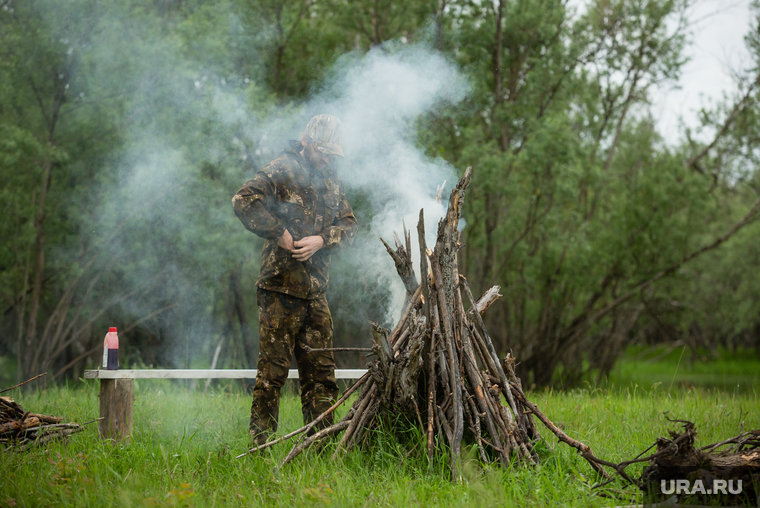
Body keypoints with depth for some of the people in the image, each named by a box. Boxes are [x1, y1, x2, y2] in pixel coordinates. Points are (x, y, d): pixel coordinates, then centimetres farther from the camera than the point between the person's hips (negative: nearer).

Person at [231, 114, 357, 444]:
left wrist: (322, 239, -7)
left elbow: (349, 224, 13)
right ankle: (261, 443, 2)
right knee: (272, 369, -4)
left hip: (315, 291, 7)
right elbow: (244, 200, -17)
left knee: (321, 370, 8)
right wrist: (280, 233, -17)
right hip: (281, 287, -7)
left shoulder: (332, 181, 17)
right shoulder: (282, 171, -6)